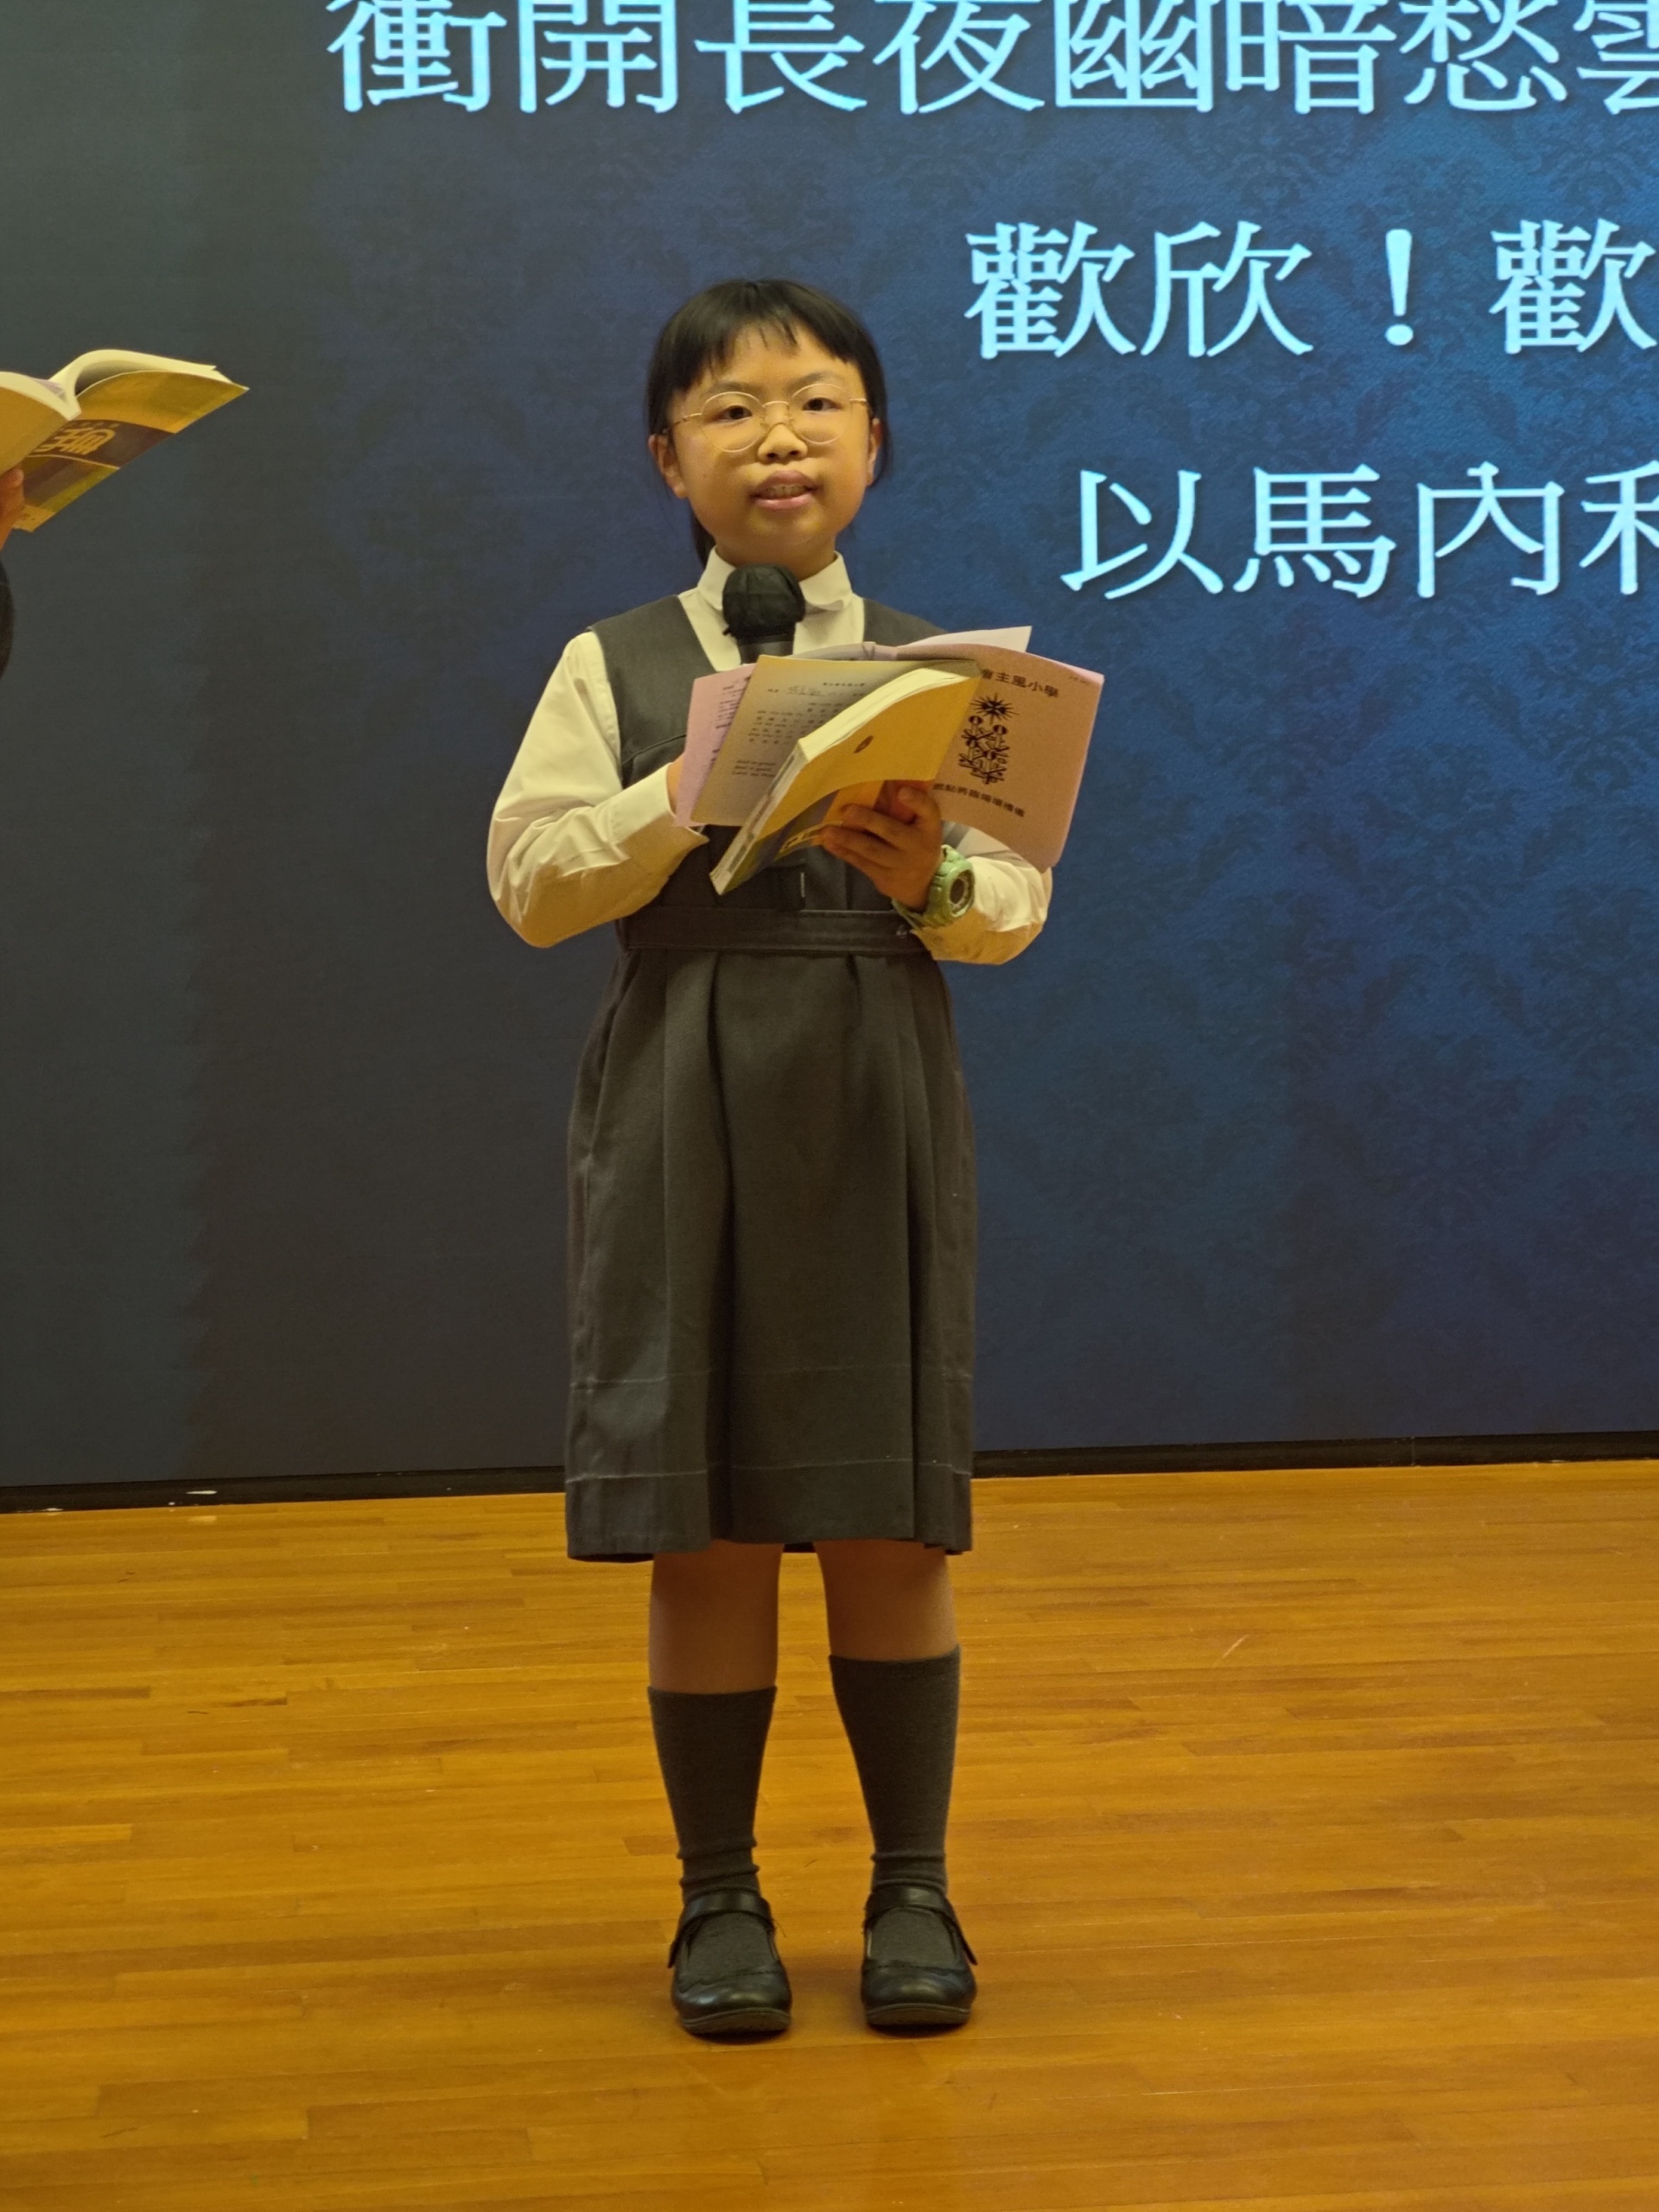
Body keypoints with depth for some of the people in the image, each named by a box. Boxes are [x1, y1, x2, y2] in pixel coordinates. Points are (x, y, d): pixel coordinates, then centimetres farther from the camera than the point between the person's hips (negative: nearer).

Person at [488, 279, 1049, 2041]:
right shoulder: (615, 667, 4)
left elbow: (1019, 904, 1)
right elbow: (529, 878, -3)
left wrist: (934, 879, -20)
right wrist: (692, 793, -14)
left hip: (879, 1105, 1)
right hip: (685, 1111, 0)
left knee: (890, 1518, 5)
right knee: (706, 1526, 3)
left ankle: (913, 1890, 18)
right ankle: (720, 1897, 17)